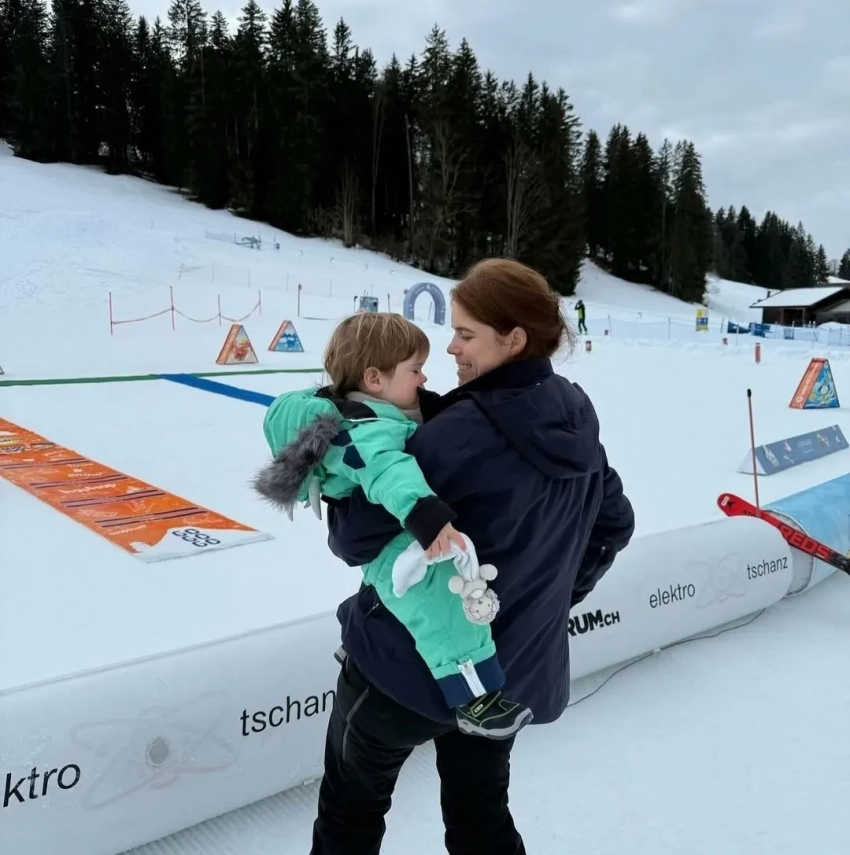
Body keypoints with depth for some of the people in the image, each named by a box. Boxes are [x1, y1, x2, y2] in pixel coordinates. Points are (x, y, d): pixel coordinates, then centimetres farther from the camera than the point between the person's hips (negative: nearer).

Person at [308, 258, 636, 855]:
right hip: (518, 672, 7)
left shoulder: (462, 431, -27)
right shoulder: (576, 421, -2)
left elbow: (359, 538, -23)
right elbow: (614, 525, 11)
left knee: (352, 804, 20)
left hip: (415, 660, -7)